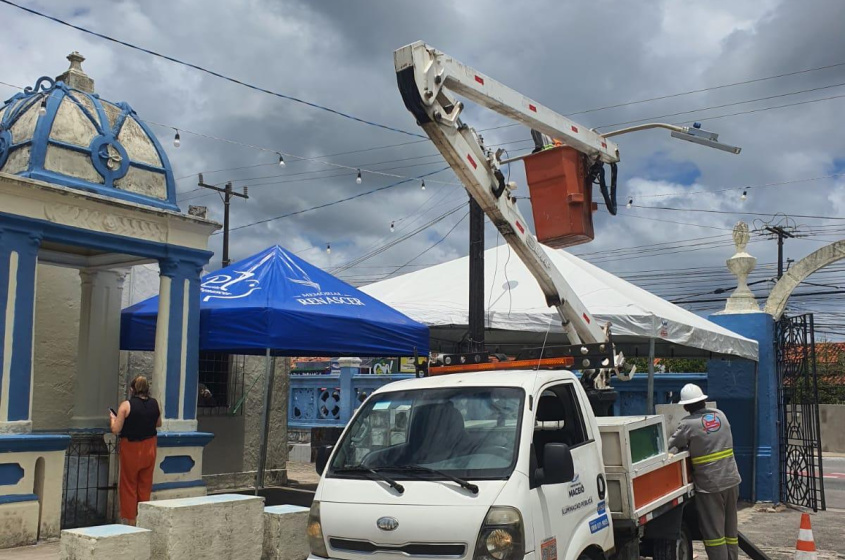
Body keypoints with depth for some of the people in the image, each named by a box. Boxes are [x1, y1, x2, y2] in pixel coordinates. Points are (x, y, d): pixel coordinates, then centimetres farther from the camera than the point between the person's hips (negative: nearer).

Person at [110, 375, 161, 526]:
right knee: (145, 485, 14)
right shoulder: (154, 404, -2)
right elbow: (158, 424, 13)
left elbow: (115, 430, -13)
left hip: (131, 448, -4)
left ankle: (130, 520, 12)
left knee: (129, 485, 9)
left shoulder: (126, 405, -15)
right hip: (149, 448, 4)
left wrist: (113, 418, 5)